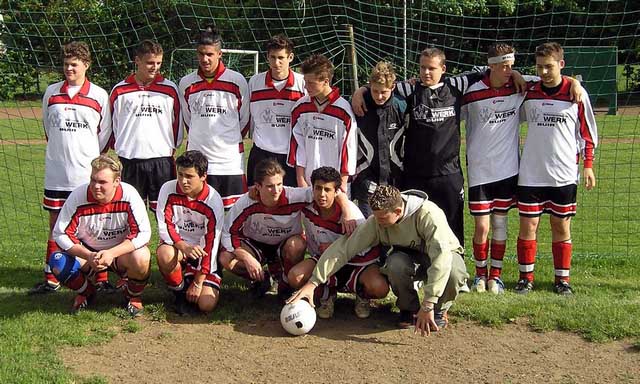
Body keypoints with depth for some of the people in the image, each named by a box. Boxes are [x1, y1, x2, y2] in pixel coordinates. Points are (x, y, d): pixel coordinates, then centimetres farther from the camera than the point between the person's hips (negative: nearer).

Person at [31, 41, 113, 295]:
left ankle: (101, 279, 7)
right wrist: (62, 152, 14)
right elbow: (48, 128, 17)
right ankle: (51, 280, 17)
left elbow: (105, 134, 5)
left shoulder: (99, 96, -1)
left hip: (88, 174, -3)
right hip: (56, 173, 3)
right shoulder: (51, 93, 7)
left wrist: (89, 157, 6)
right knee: (56, 224, 9)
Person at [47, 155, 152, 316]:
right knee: (57, 263, -25)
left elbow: (143, 233, -23)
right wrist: (89, 256, -29)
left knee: (141, 258, -35)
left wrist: (111, 253, -34)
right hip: (87, 252, 2)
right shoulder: (78, 196, -20)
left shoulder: (129, 195, -22)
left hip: (122, 252, -2)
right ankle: (86, 293, 8)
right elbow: (61, 234, -16)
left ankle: (134, 296, 0)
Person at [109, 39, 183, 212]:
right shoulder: (120, 90, 5)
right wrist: (120, 147, 12)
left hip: (162, 160, 0)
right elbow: (112, 123, 14)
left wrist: (172, 146, 10)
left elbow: (177, 121, 13)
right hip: (130, 160, 0)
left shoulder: (170, 89, 5)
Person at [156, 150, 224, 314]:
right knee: (165, 254, -37)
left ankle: (191, 283, 18)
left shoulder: (213, 201, -18)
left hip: (203, 252, -1)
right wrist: (185, 247, -34)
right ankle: (180, 290, -6)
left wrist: (198, 283, -16)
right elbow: (165, 227, -14)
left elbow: (210, 242, -16)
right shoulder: (168, 190, -14)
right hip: (176, 245, 1)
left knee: (206, 305, -17)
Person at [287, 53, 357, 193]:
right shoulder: (300, 108, 4)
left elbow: (348, 148, -4)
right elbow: (297, 144, 6)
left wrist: (342, 183, -5)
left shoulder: (344, 111, -7)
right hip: (307, 183, 3)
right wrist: (300, 179, 2)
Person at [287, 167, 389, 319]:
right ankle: (327, 295, 6)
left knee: (379, 288, -35)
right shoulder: (307, 211, -10)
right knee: (295, 276, -26)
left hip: (357, 262, -3)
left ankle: (363, 297, 6)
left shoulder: (350, 211, -22)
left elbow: (364, 248, -18)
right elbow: (312, 245, 6)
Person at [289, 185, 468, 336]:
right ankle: (408, 308, -4)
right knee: (395, 263, -34)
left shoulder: (428, 214, -35)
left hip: (444, 254, -3)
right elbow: (344, 247, -22)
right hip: (409, 257, 3)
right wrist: (312, 283, -29)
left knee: (452, 272, -39)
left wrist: (428, 305, -50)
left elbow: (441, 257, -45)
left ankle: (440, 309, -5)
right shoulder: (376, 222, -21)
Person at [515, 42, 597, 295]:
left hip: (564, 175, -1)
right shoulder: (528, 92, 4)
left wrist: (588, 165, 2)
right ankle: (526, 277, 14)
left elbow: (588, 132, 5)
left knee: (561, 228, 7)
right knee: (527, 226, 2)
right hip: (530, 174, 1)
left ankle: (562, 279, 17)